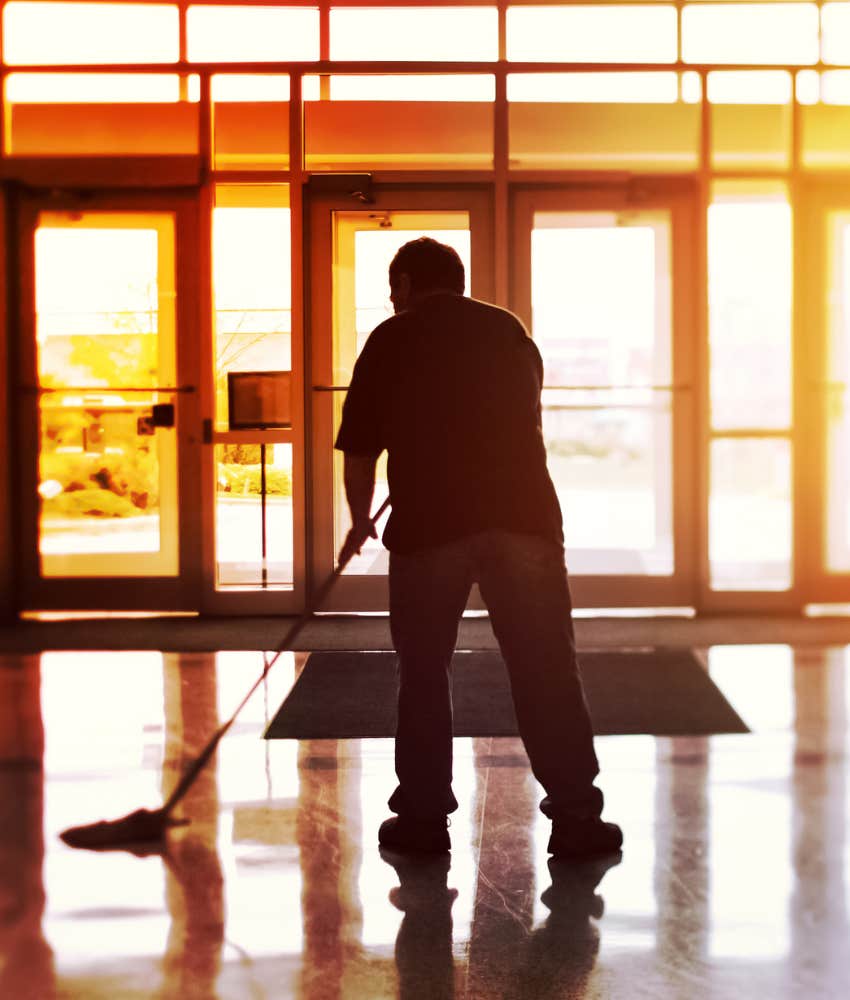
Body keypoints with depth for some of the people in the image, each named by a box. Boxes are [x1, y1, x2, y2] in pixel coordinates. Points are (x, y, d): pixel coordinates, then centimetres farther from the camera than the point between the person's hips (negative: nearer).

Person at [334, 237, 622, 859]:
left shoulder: (391, 339, 7)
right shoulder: (511, 330, 17)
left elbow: (360, 449, 8)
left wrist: (360, 521, 25)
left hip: (429, 524, -2)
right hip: (524, 514, 2)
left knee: (424, 672, 11)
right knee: (547, 668, 4)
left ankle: (424, 816, 16)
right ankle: (575, 817, 5)